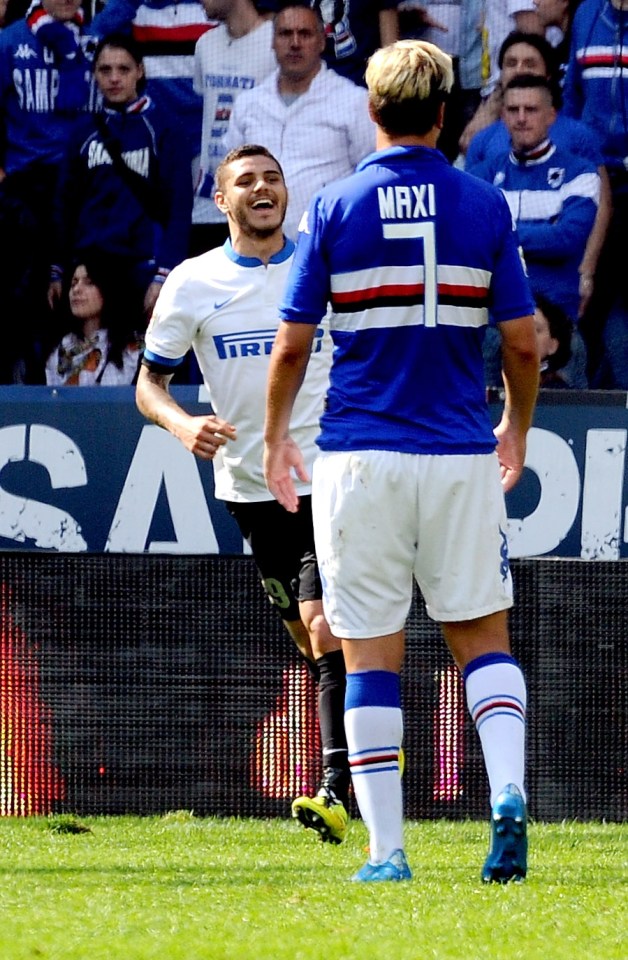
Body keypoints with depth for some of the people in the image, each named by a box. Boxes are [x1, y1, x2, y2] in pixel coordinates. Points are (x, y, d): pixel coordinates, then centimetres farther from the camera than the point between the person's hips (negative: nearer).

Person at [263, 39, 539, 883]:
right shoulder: (484, 207, 1)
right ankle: (508, 794, -12)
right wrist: (517, 430, 21)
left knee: (371, 653, 4)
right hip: (461, 454, 1)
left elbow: (292, 346, -1)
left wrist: (276, 439, 15)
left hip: (359, 457, -1)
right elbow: (523, 342, 4)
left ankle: (386, 850, 2)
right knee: (482, 633, 12)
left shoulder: (335, 208, -2)